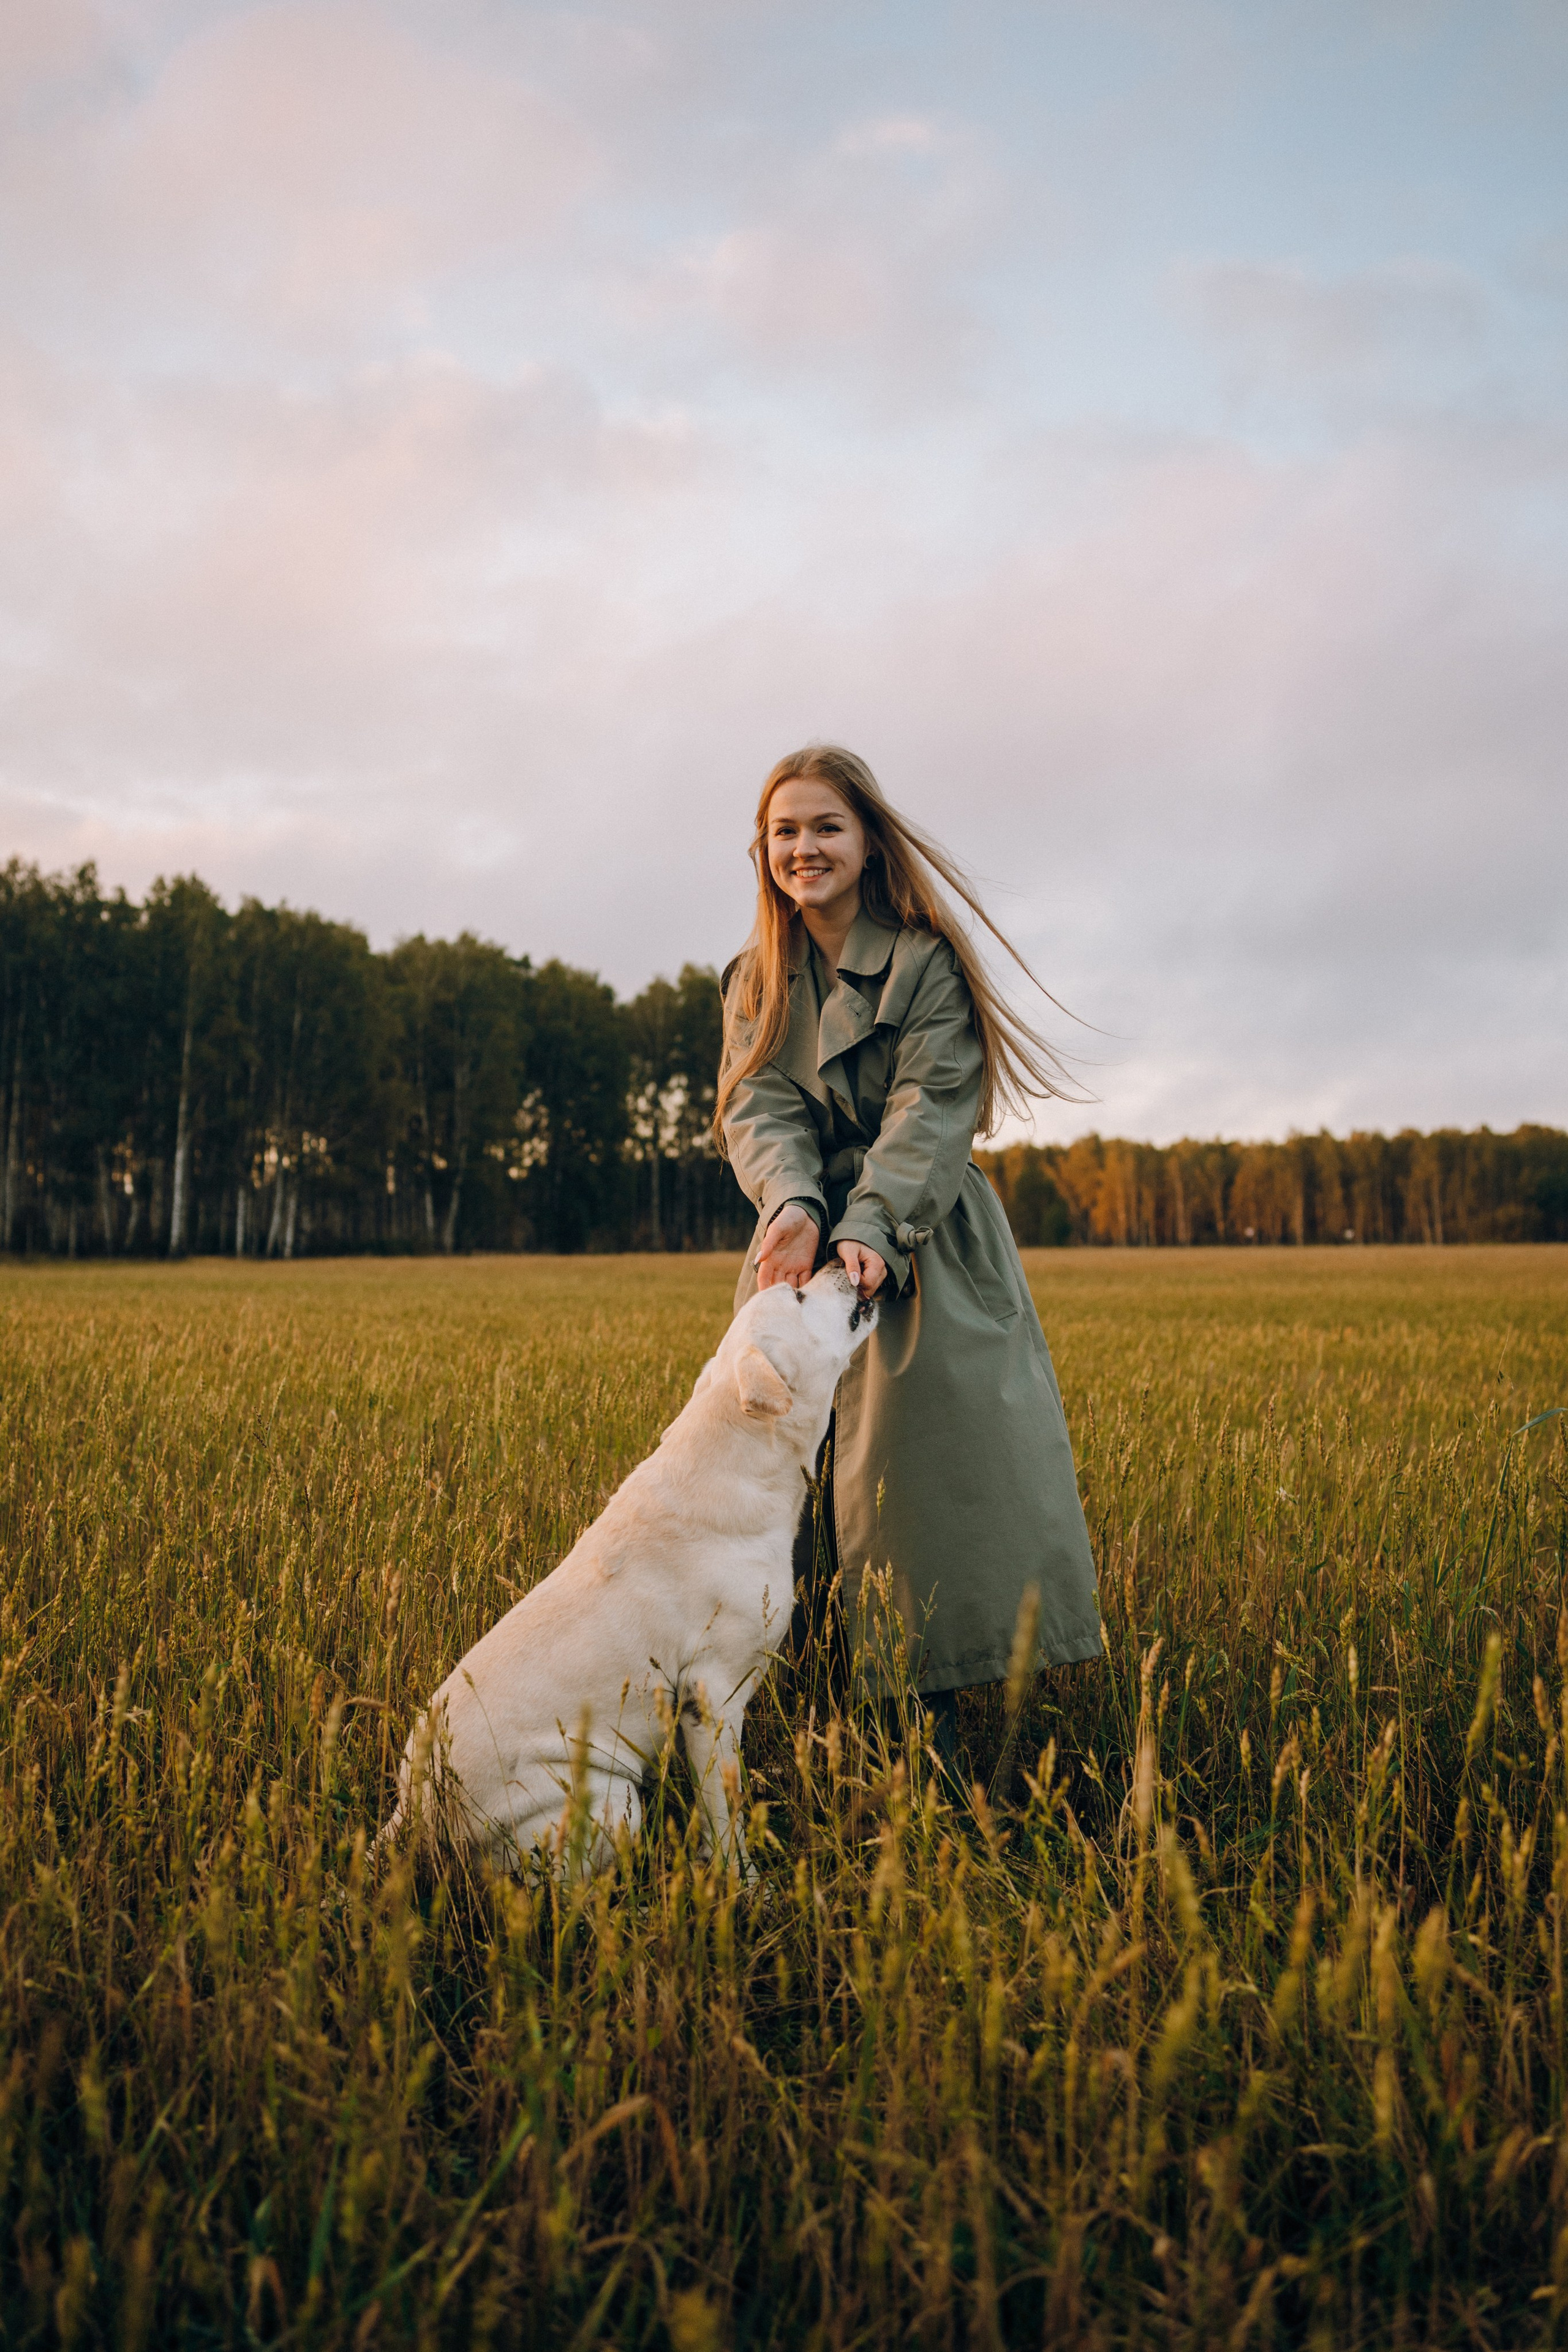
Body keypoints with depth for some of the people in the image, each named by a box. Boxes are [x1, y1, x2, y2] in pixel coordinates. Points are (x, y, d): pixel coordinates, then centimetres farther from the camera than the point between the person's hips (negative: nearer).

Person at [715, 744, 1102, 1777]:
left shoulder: (926, 963, -7)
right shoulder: (758, 978, 9)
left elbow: (930, 1111, -15)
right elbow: (758, 1108, -4)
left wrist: (871, 1229, -31)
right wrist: (794, 1206, -26)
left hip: (923, 1248, -4)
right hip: (809, 1238, 5)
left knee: (930, 1457, -10)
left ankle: (933, 1708, -2)